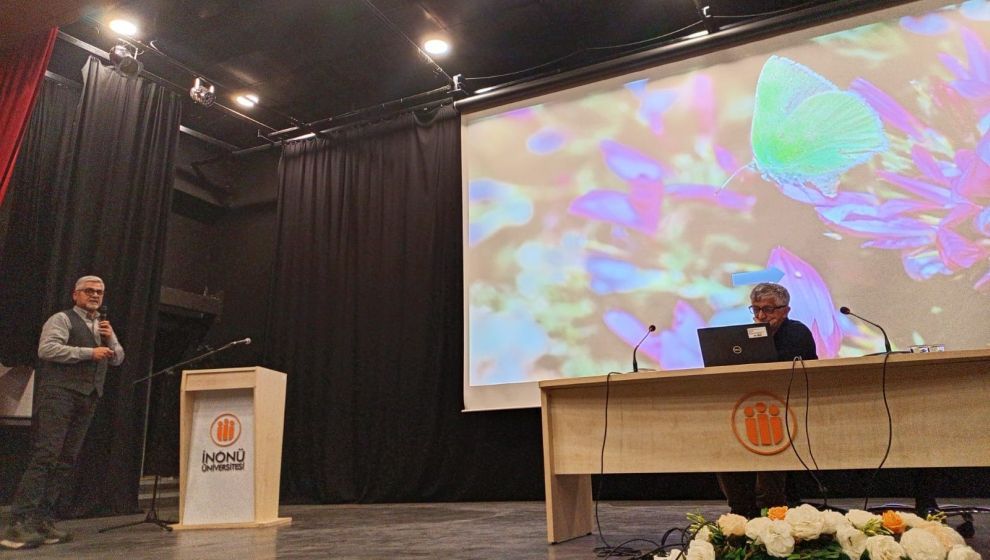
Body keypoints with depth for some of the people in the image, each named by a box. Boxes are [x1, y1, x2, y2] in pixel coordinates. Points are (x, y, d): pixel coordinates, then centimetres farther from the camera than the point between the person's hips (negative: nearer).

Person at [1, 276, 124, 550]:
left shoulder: (103, 325, 22)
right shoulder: (62, 319, 1)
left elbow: (117, 358, 20)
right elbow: (47, 349, -14)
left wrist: (110, 338, 1)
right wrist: (89, 352, -16)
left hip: (87, 398, 7)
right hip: (59, 393, -7)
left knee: (66, 461, 5)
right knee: (45, 455, -14)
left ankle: (43, 521, 10)